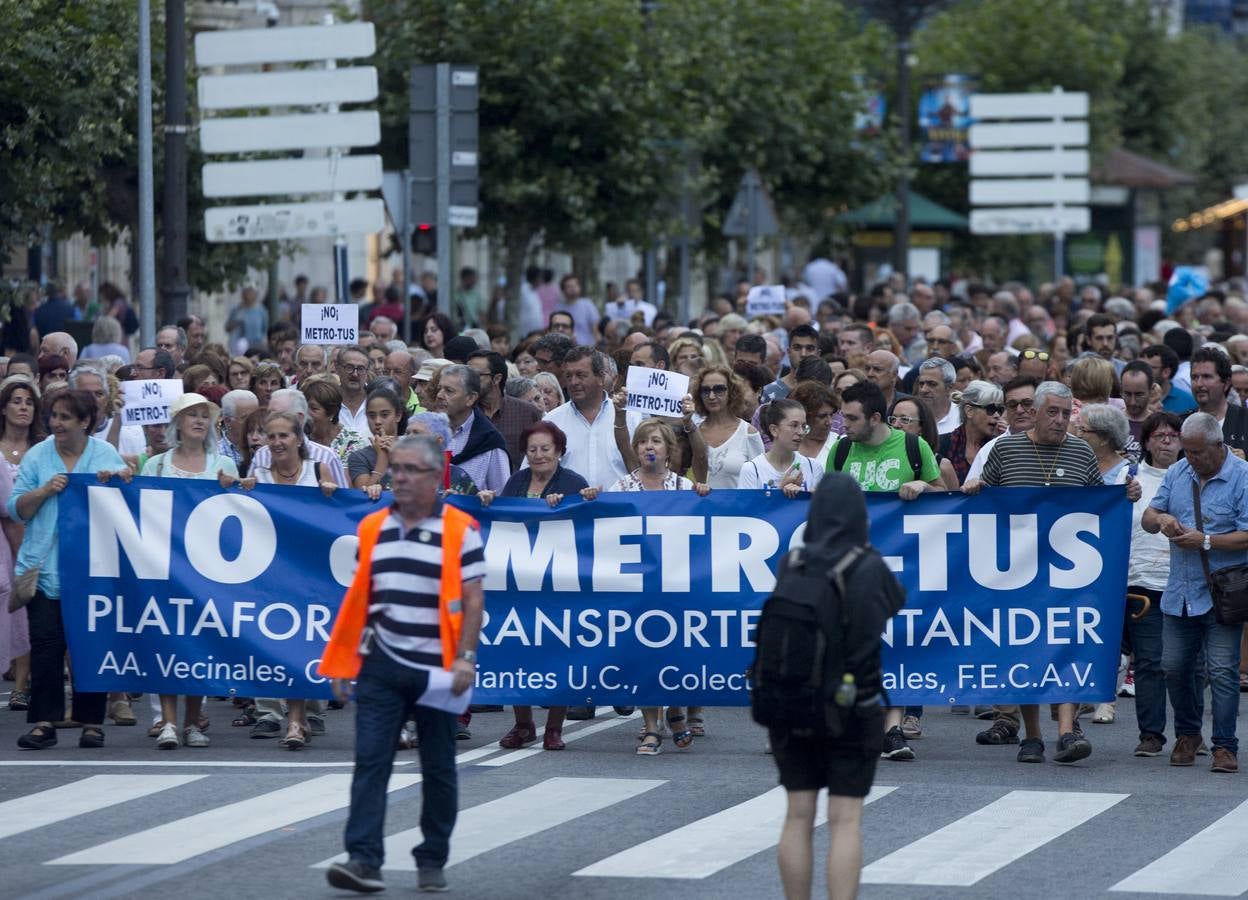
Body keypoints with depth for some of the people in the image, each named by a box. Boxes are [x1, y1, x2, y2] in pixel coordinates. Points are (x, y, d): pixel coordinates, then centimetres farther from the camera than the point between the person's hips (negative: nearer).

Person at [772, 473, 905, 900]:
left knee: (798, 818, 9)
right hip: (853, 710, -2)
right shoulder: (872, 568, -11)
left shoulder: (790, 565, -6)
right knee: (846, 822, -2)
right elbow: (899, 605, 11)